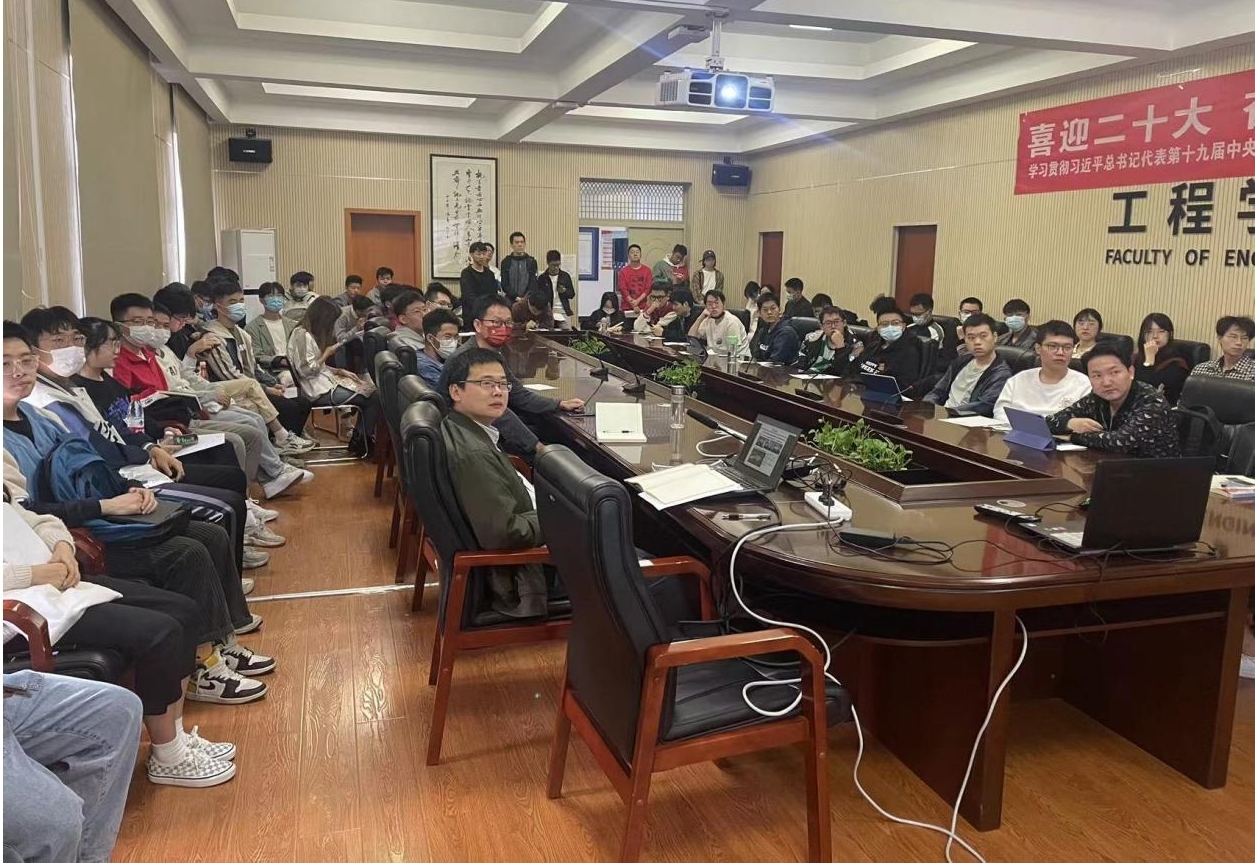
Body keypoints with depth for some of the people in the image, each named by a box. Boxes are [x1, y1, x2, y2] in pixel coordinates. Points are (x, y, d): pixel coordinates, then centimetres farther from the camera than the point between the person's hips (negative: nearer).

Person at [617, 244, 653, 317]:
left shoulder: (647, 271, 8)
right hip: (627, 308, -1)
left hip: (643, 307, 1)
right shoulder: (623, 272, 4)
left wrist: (637, 301, -12)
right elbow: (623, 290, -3)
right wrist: (634, 305, -12)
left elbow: (648, 289, 1)